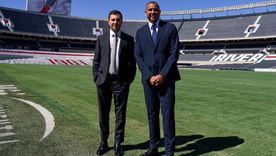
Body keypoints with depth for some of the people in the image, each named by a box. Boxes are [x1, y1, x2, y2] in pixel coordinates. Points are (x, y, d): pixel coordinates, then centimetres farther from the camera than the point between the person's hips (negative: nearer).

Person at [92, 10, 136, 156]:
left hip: (121, 81, -1)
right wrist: (96, 78, -1)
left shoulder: (129, 39, 4)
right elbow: (96, 60, 7)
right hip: (103, 80, 2)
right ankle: (103, 142, 25)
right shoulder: (101, 38, 8)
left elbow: (132, 62, 4)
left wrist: (129, 79, -4)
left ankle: (118, 143, 18)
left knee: (120, 113, 5)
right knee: (103, 113, 10)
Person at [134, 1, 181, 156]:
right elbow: (138, 56, 2)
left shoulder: (170, 27, 2)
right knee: (152, 114, 9)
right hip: (148, 79, 3)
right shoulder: (140, 32, 9)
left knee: (168, 114, -3)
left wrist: (162, 75, -13)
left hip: (166, 78, -2)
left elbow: (174, 53, -5)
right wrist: (149, 76, -10)